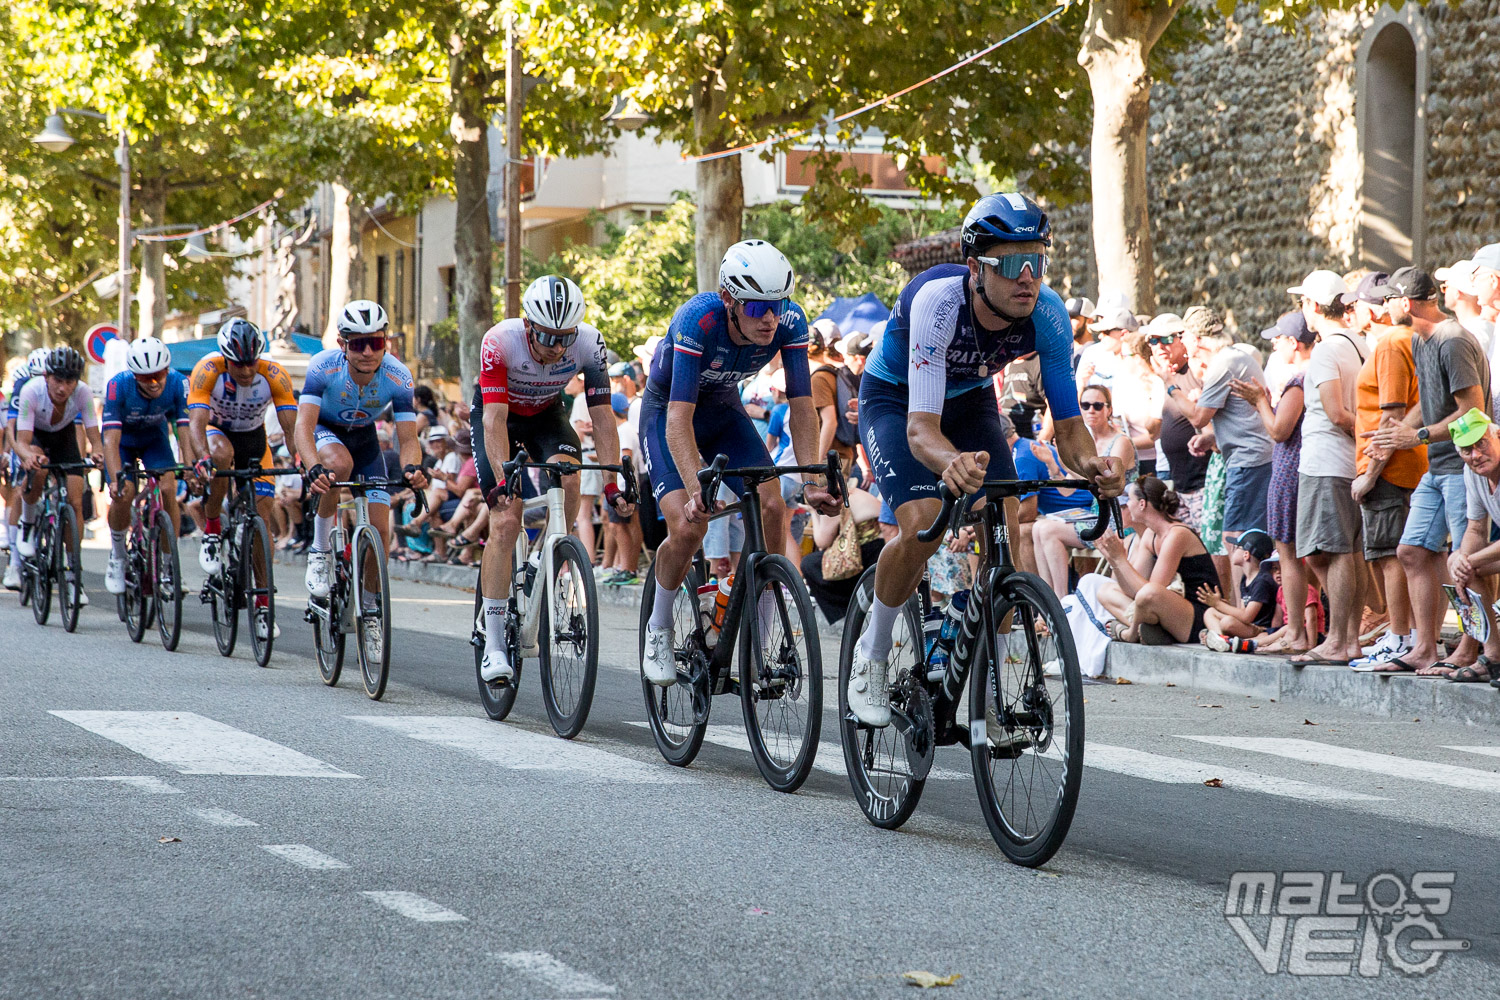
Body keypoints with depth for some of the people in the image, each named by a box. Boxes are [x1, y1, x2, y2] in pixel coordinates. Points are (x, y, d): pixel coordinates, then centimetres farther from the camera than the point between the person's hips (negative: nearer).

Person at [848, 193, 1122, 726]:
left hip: (968, 398, 4)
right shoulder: (938, 302, -39)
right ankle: (872, 655, -1)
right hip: (896, 397, -4)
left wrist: (1091, 463, -46)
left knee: (1005, 534, -14)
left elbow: (1068, 425, -22)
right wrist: (952, 463, -69)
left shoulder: (1048, 316, -27)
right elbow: (921, 430, -46)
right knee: (922, 526, -26)